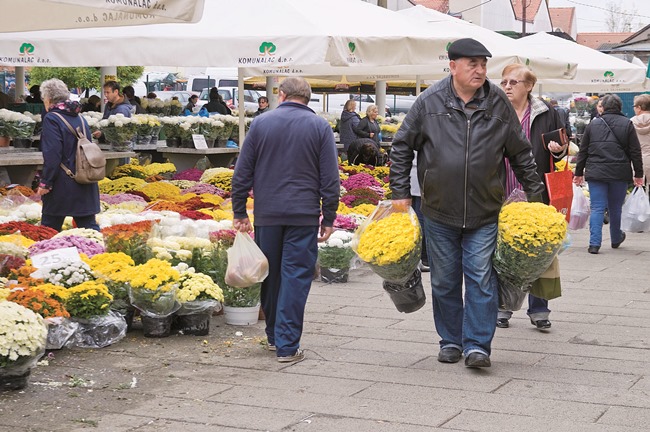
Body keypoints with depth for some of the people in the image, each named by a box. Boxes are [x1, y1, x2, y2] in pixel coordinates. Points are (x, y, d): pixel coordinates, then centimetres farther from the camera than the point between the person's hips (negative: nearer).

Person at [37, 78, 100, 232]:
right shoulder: (80, 118, 11)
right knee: (89, 225, 7)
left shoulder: (51, 119, -11)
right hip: (86, 186, 6)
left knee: (49, 230, 6)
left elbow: (52, 156, -18)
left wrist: (45, 183, -13)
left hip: (63, 186, -6)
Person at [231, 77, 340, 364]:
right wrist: (329, 219, 4)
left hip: (266, 214, 2)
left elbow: (242, 173, 4)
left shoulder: (260, 124, 4)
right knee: (295, 278, 0)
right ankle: (287, 346, -1)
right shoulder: (320, 127, 1)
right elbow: (330, 179, -2)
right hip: (303, 215, -2)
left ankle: (274, 337, 27)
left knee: (270, 276, 14)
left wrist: (239, 212, 11)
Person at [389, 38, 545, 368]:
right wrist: (400, 192, 1)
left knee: (481, 279, -4)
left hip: (485, 214, 0)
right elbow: (401, 146, 5)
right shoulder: (430, 102, -3)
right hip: (439, 211, 0)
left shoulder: (498, 103, 1)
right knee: (444, 281, 10)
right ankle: (450, 341, 23)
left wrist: (535, 195, 9)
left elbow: (521, 153, 10)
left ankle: (477, 345, 3)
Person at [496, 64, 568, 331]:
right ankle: (502, 307, 20)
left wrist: (558, 150, -12)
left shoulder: (547, 114, 3)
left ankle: (538, 310, 16)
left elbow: (563, 149, 11)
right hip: (502, 197, 1)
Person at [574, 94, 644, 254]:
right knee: (615, 207, 15)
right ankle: (616, 239, 32)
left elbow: (583, 151, 8)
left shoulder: (593, 124, 4)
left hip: (595, 172, 0)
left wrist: (579, 172, 15)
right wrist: (638, 174, 7)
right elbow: (635, 151, 1)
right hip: (619, 173, 0)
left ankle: (594, 243, -11)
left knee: (597, 208, 0)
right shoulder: (627, 124, 1)